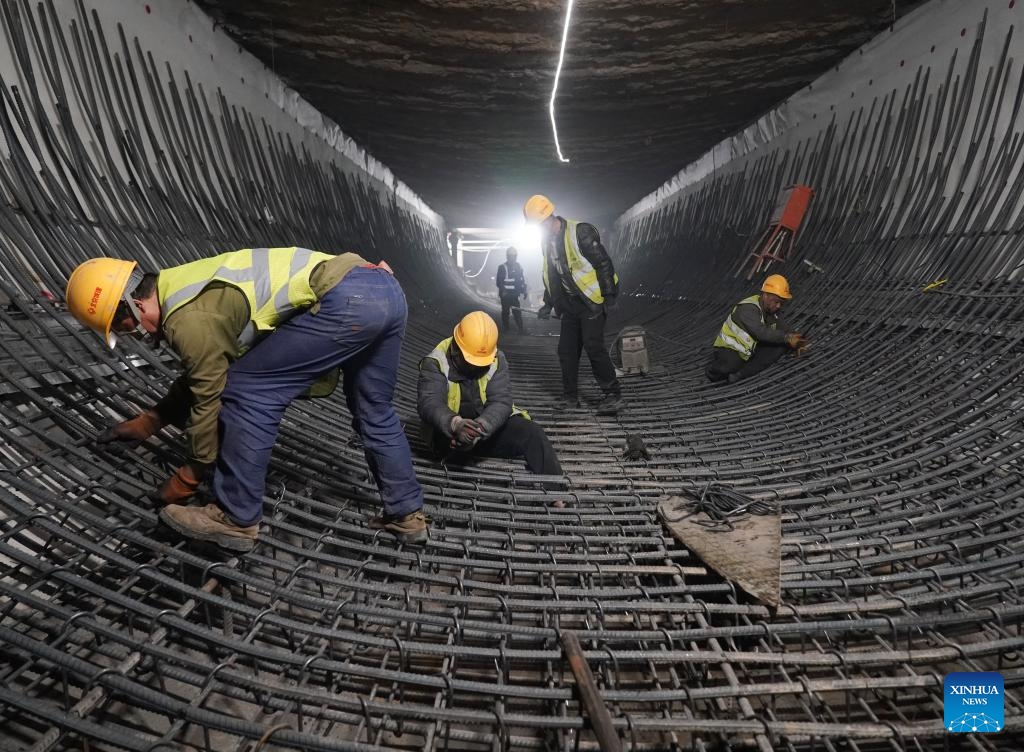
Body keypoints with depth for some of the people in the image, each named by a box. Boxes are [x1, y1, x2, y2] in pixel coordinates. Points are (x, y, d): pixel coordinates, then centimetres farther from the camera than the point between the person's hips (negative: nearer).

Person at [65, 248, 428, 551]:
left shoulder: (187, 319, -5)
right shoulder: (184, 287, 25)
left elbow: (208, 398, 4)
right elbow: (200, 376, 36)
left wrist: (189, 477, 18)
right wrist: (146, 422, 40)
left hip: (347, 301, -10)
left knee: (248, 393, -1)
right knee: (373, 411, 21)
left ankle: (235, 518, 10)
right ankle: (407, 514, 31)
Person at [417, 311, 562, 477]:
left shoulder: (496, 360, -6)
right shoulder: (436, 362, -13)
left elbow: (501, 402, -17)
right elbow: (429, 402, -27)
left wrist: (480, 428, -38)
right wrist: (455, 424, -48)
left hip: (491, 426, 2)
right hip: (449, 433, -1)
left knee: (533, 434, -19)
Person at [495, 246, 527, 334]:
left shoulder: (518, 267, 7)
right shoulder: (502, 267, -9)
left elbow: (523, 279, 13)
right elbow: (498, 281, -12)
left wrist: (524, 290, 9)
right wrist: (502, 290, -23)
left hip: (515, 294, 4)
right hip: (505, 294, -4)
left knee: (517, 311, 5)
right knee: (505, 311, 5)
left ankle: (520, 328, 7)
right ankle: (505, 328, 17)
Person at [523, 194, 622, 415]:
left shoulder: (580, 233, -17)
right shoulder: (547, 242, 7)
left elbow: (604, 264, -17)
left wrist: (609, 297, -18)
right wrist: (548, 304, 15)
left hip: (592, 302, -8)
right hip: (570, 305, 8)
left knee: (594, 347, -12)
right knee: (566, 350, 7)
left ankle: (613, 394, 0)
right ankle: (570, 396, 19)